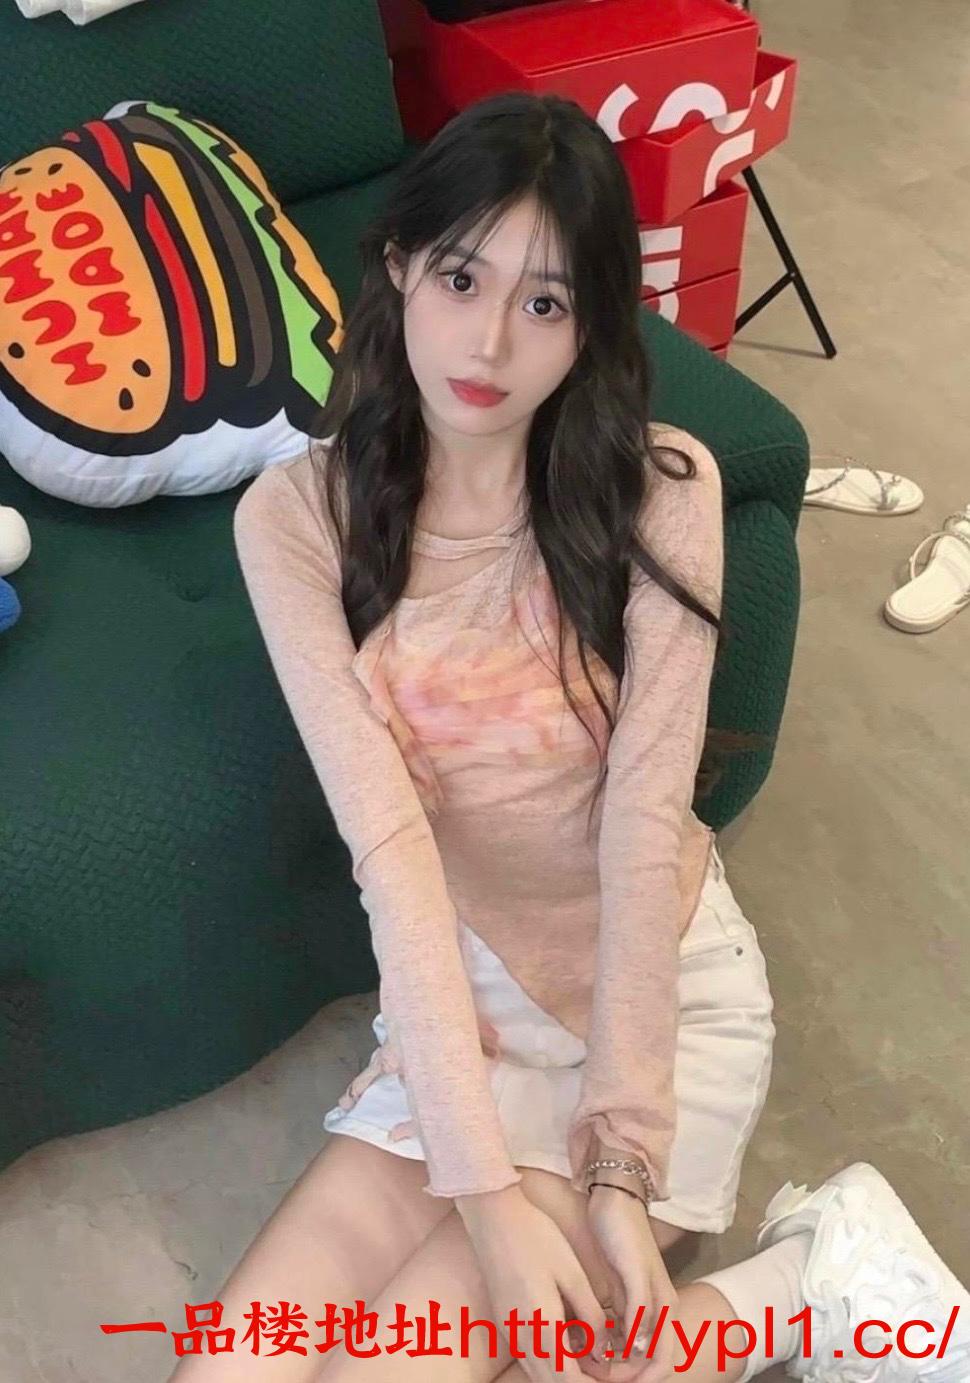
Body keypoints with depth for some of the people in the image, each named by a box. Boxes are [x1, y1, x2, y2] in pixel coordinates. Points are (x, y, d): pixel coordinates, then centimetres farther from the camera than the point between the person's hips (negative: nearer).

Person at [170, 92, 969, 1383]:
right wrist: (489, 1189, -23)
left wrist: (622, 1160, -19)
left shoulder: (662, 489, -15)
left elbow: (645, 821, -16)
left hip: (665, 991, -3)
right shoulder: (297, 517, -12)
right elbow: (386, 837, -19)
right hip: (462, 1001, 4)